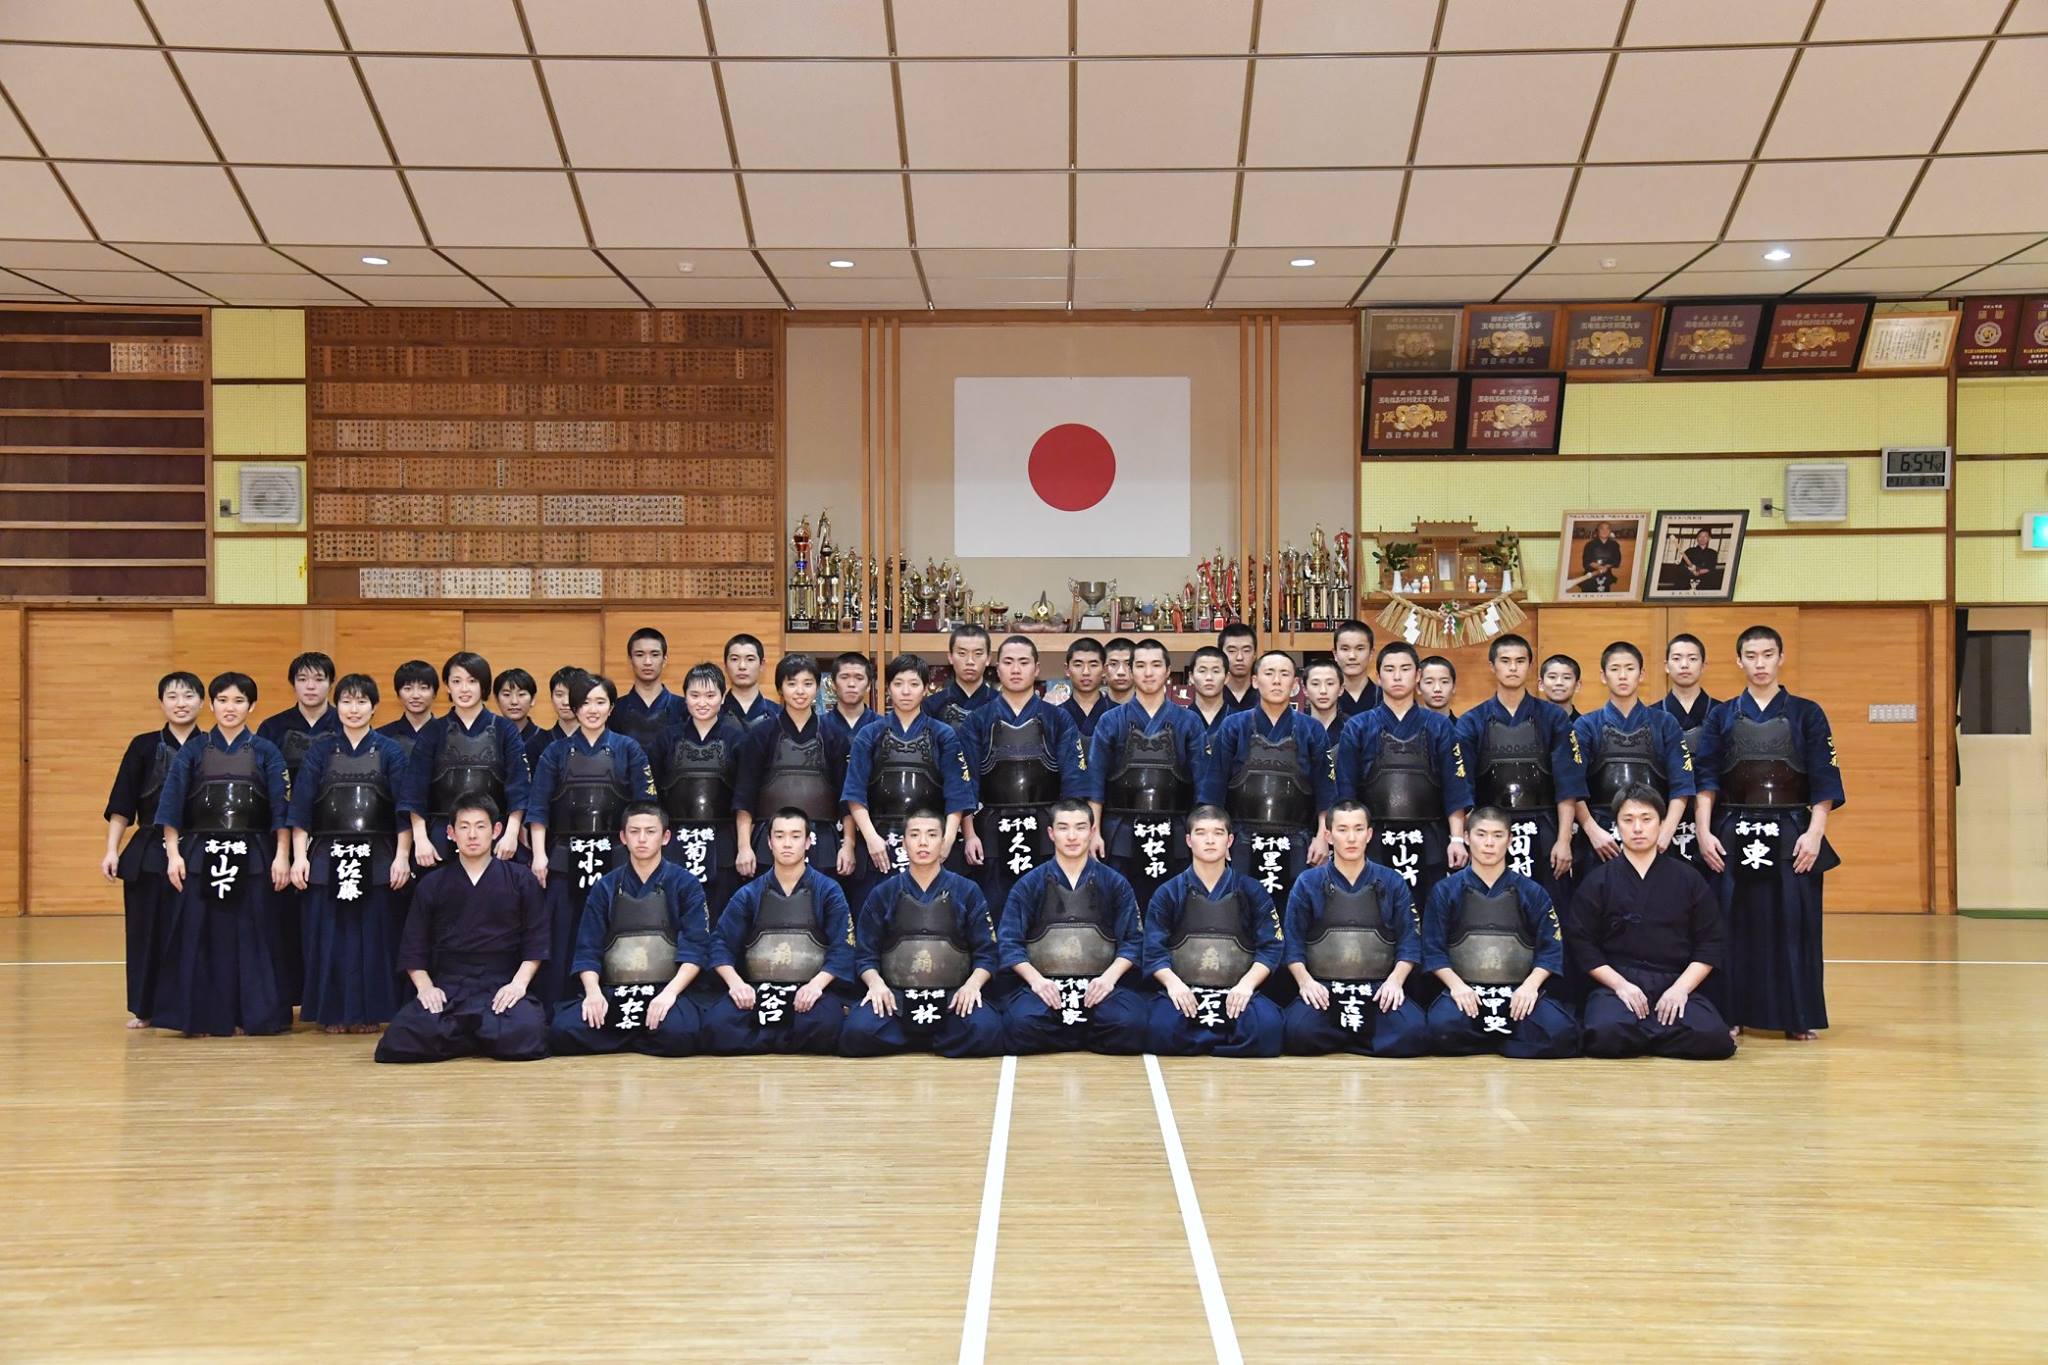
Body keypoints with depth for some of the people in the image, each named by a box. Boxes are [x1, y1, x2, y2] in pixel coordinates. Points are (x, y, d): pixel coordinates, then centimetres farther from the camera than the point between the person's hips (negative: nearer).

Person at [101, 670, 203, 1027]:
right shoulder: (144, 747, 3)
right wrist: (111, 850, -3)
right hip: (149, 852, 1)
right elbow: (121, 806, 3)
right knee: (148, 930, 4)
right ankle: (146, 1008, 15)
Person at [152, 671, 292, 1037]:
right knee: (201, 936, 1)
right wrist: (173, 854, -6)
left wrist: (282, 856, -7)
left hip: (253, 857, -1)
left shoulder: (266, 752, 4)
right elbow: (171, 805, 2)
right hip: (202, 855, 1)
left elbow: (281, 808, 1)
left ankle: (253, 1015, 10)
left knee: (253, 935, 1)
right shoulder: (193, 751, 6)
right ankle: (205, 1017, 8)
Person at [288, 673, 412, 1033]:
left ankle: (371, 1012, 10)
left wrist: (402, 856, -7)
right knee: (330, 934, 2)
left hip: (377, 858, -1)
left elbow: (404, 810, 1)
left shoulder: (390, 751, 5)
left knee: (374, 934, 0)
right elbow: (301, 805, 3)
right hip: (327, 856, 1)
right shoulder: (321, 749, 6)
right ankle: (334, 1013, 11)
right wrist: (299, 856, -4)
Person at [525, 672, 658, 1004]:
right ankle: (553, 1012, 6)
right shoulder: (557, 752, 9)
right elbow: (537, 808, 5)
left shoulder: (628, 750, 7)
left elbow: (644, 806, 4)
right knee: (561, 941, -1)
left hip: (614, 860, 0)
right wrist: (539, 855, -5)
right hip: (565, 860, 0)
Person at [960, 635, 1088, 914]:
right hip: (993, 836, 0)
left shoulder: (1058, 720, 7)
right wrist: (969, 834, -5)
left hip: (1046, 837, 0)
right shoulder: (977, 721, 7)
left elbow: (1075, 781, 2)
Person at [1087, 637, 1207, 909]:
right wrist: (1094, 831, -2)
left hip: (1174, 836, 1)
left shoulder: (1188, 722, 7)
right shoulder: (1112, 722, 6)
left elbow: (1202, 781, 5)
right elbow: (1095, 780, 4)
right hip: (1123, 834, -1)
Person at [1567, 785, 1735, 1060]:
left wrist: (1681, 988, -7)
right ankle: (1664, 1035, -2)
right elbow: (1580, 944, 4)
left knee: (1714, 1038, -29)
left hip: (1675, 985, 1)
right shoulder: (1597, 881, 9)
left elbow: (1711, 943, 8)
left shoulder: (1688, 879, 12)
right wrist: (1619, 984, -9)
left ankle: (1642, 1036, -2)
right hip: (1615, 982, -1)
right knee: (1607, 1037, -34)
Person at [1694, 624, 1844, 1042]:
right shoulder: (1722, 716, 8)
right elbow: (1706, 780, 4)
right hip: (1733, 833, 1)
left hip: (1791, 833, -1)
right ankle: (1732, 1014, 11)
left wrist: (1814, 832, -9)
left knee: (1793, 923, 0)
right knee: (1735, 924, 2)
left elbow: (1824, 781, 1)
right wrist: (1704, 832, -6)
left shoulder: (1806, 714, 5)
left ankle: (1798, 1017, 9)